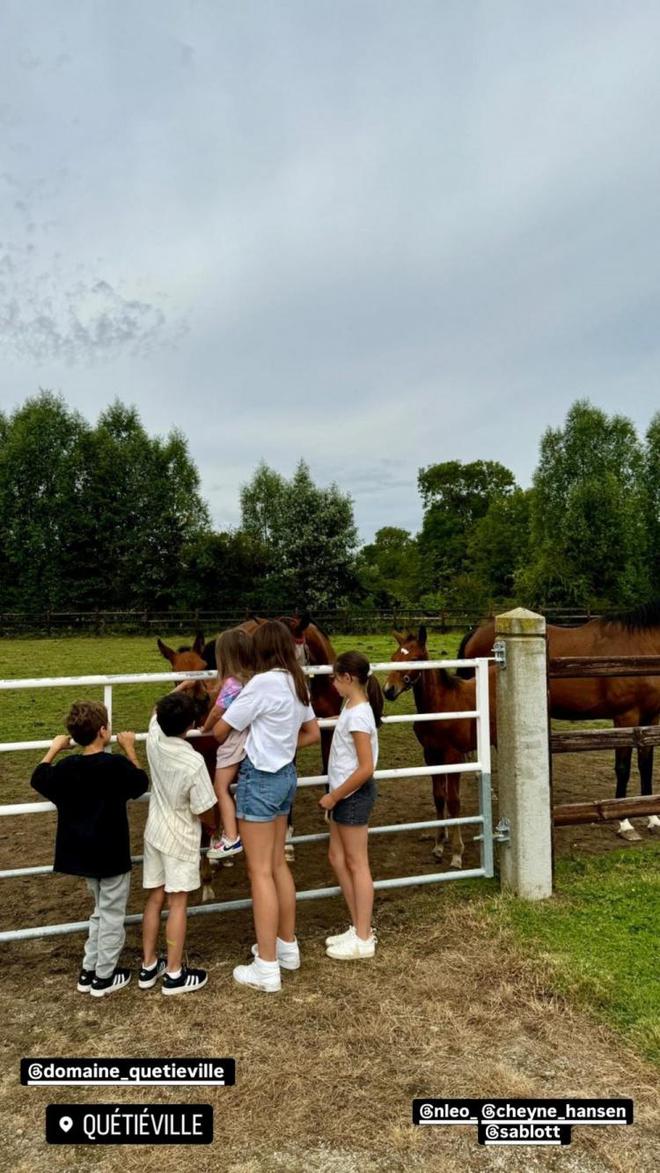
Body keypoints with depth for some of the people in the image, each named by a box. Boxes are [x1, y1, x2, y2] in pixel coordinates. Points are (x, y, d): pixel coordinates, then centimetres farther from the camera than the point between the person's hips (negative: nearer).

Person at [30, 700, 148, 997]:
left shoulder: (65, 767, -5)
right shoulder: (116, 765, -20)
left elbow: (38, 779, 14)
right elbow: (141, 783, -2)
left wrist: (54, 749, 23)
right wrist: (129, 749, 5)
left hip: (83, 854, 6)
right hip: (111, 855, -6)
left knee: (101, 911, 23)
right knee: (112, 916, 9)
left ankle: (88, 971, 28)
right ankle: (104, 977, 19)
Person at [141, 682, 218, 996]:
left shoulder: (154, 739, -11)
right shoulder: (194, 763, -26)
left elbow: (157, 713, 12)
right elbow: (203, 810, -17)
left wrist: (177, 692, 24)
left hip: (154, 832, 6)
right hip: (181, 839, -6)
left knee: (155, 898, 15)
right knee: (177, 903, 5)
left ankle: (149, 966, 27)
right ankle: (174, 974, 16)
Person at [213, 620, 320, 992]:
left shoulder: (263, 683, -20)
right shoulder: (297, 683, 4)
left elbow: (220, 730, -13)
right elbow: (313, 734, 16)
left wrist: (226, 744, 9)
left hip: (260, 779, -8)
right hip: (285, 775, 8)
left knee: (261, 871, 0)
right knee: (279, 864, 19)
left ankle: (267, 968, 9)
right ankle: (288, 946, 32)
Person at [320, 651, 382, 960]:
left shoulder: (357, 715, -22)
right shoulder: (351, 706, 6)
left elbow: (366, 768, -26)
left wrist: (333, 796, -18)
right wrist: (335, 796, 15)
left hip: (353, 795, -9)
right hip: (345, 795, 9)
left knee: (356, 864, 2)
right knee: (337, 858, 16)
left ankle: (363, 939, 16)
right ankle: (359, 927, 29)